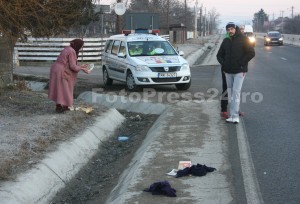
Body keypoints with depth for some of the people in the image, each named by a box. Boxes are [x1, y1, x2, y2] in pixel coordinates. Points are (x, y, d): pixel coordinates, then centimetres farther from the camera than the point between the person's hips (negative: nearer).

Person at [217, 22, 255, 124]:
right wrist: (223, 64, 2)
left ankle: (235, 116, -13)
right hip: (228, 72, 6)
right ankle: (231, 115, 13)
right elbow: (219, 55, 19)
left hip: (239, 71, -6)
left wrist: (241, 63, -13)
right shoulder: (226, 41, 11)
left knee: (236, 92, -12)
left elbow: (251, 53, -8)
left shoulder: (243, 39, -4)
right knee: (230, 93, 8)